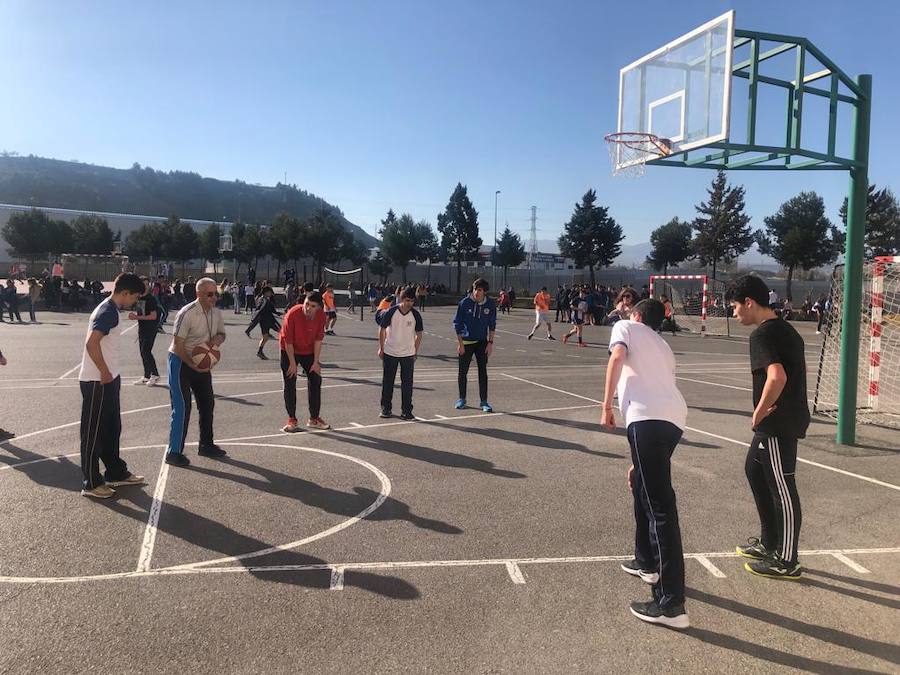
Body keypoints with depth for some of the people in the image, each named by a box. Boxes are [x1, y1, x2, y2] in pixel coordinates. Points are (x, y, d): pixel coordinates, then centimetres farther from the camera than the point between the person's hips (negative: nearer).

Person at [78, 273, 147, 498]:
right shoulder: (107, 312, -18)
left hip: (107, 380, 10)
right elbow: (91, 343, -28)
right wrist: (105, 372, -20)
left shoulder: (111, 310, 12)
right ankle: (91, 483, 11)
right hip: (97, 381, -10)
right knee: (94, 432, 1)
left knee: (112, 428, 18)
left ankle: (116, 473, 29)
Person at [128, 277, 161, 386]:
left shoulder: (151, 299, -12)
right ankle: (147, 377, 19)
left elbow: (153, 316, -18)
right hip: (142, 329, 8)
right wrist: (134, 315, 1)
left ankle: (155, 375, -2)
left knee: (146, 351, -12)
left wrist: (137, 317, -19)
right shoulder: (139, 298, 11)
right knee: (143, 353, 11)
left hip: (150, 329, -8)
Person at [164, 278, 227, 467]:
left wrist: (218, 338, -9)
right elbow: (178, 345, -22)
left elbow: (222, 333, 15)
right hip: (181, 361, -8)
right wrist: (193, 365, -25)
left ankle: (206, 445, 28)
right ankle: (174, 452, 3)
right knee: (182, 407, -8)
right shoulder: (187, 314, -23)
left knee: (207, 403, 13)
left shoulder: (216, 313, -1)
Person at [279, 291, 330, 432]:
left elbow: (318, 339, -8)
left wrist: (316, 362, -8)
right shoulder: (292, 314, -28)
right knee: (290, 385, -2)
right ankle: (292, 420, 8)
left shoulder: (321, 316, -18)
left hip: (309, 352, 4)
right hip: (289, 351, -3)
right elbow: (288, 340, -20)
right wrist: (292, 363, -17)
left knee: (316, 381, 4)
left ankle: (314, 418, 17)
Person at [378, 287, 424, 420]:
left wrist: (415, 352, 6)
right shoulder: (391, 312, -10)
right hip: (390, 353, -1)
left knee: (407, 383, 2)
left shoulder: (415, 315, -6)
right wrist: (381, 348, 3)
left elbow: (419, 334, 5)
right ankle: (386, 408, 22)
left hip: (408, 354, 1)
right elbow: (382, 330, 1)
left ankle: (406, 411, 11)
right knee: (387, 381, 8)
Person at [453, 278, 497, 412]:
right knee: (463, 371, 6)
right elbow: (457, 323, -5)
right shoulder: (464, 303, -11)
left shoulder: (490, 304, -5)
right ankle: (462, 399, 23)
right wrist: (460, 343, -8)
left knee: (483, 371, 1)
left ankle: (484, 402, 8)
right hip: (466, 342, -1)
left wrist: (490, 342, 0)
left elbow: (492, 324, 5)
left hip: (482, 342, 1)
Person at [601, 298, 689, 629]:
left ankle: (671, 605, -7)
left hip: (647, 416, -8)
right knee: (643, 487, 28)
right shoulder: (663, 347, 36)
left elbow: (616, 358, -5)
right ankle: (647, 562, 41)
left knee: (660, 506, -9)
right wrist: (640, 462, 38)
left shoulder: (625, 326, 19)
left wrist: (607, 405, -2)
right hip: (674, 417, 8)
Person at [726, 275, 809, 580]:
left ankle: (787, 561, 15)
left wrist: (758, 413, -18)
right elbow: (798, 369, 22)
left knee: (782, 490, 1)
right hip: (790, 415, 10)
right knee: (754, 470, 22)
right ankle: (769, 542, 34)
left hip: (777, 424, -10)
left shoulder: (762, 334, -18)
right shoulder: (786, 329, 12)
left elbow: (777, 376, -31)